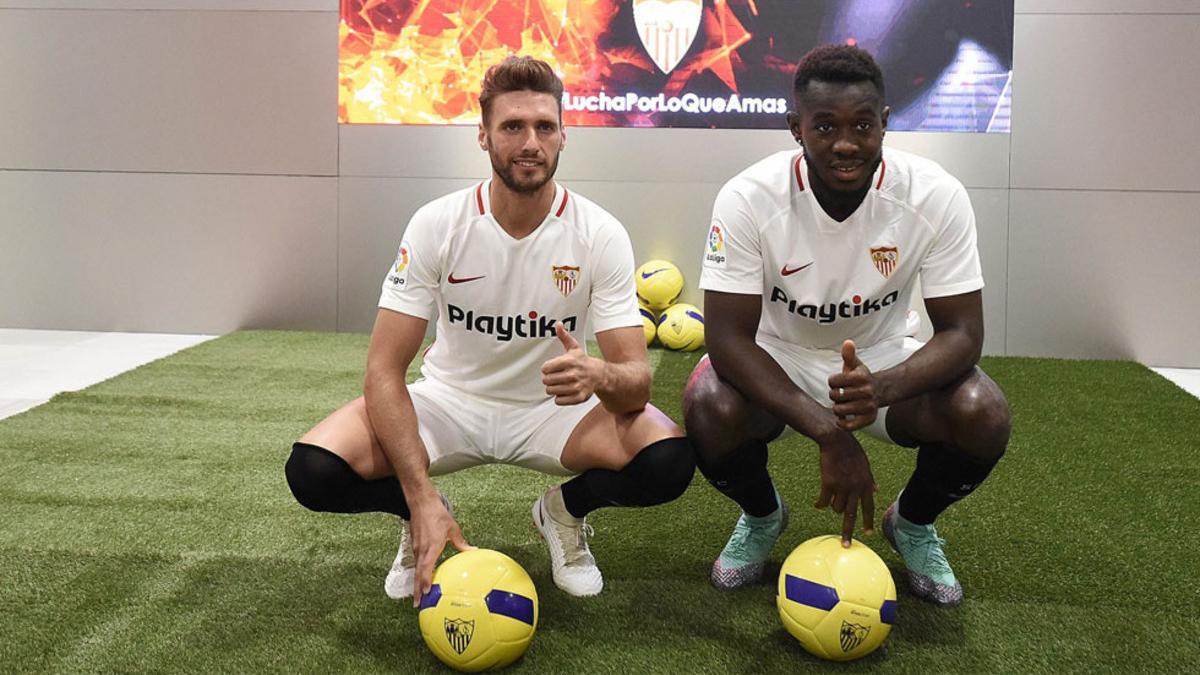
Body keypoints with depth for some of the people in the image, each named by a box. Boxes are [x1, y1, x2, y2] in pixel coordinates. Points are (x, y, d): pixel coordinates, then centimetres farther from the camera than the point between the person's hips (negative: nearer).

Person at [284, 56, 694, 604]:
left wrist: (599, 376, -46)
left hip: (552, 409, 0)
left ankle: (564, 511, 5)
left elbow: (637, 377, -18)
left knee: (668, 461, -29)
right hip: (451, 401, 0)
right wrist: (423, 497, -30)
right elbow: (384, 369, -18)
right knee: (313, 470, -26)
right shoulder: (436, 224, -16)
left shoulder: (600, 234, -16)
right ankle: (422, 519, 8)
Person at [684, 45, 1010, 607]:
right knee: (708, 409, -33)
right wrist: (828, 433, -40)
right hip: (776, 359, -1)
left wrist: (882, 387, -42)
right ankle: (761, 515, 5)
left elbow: (962, 332, -19)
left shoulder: (937, 197, -21)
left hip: (884, 361, 1)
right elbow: (728, 337, -27)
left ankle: (913, 523, 9)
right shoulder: (748, 199, -25)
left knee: (983, 416, -27)